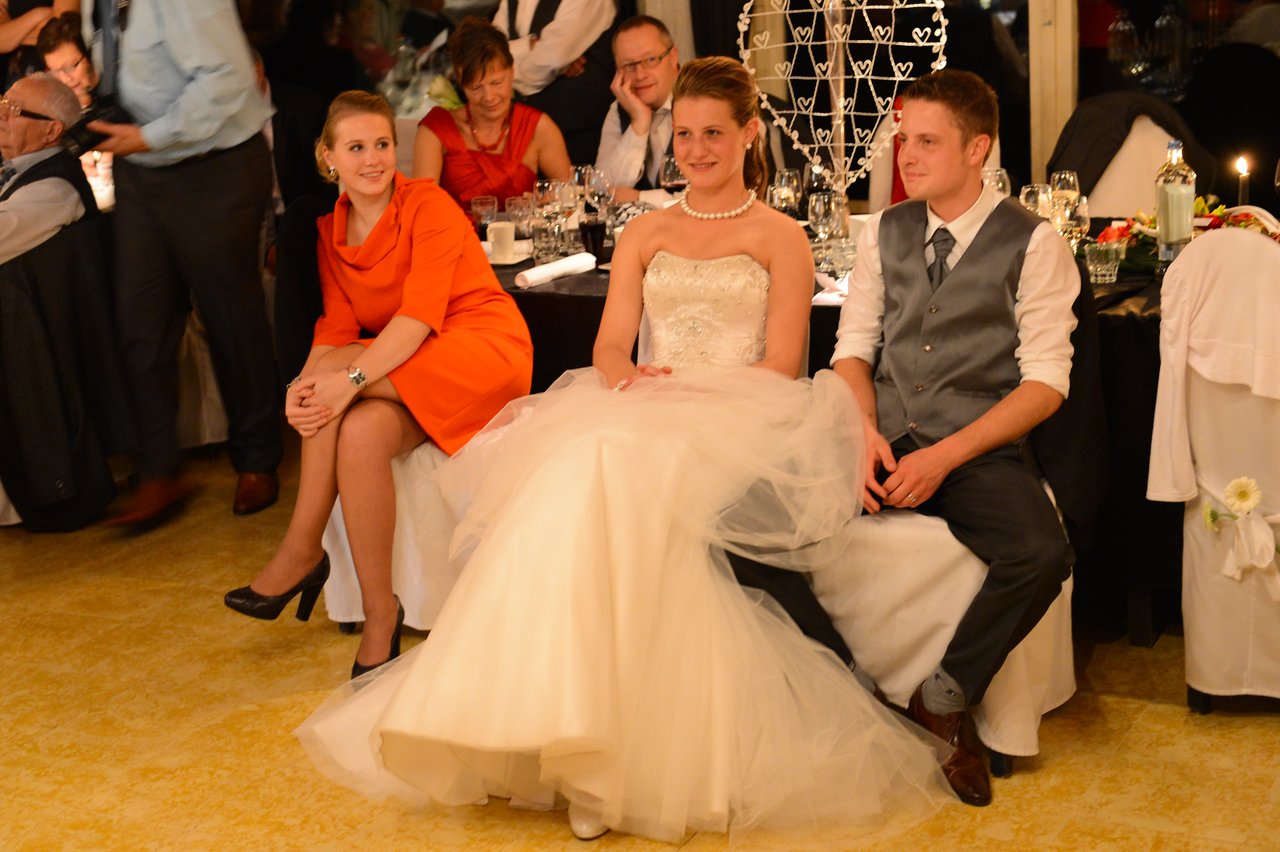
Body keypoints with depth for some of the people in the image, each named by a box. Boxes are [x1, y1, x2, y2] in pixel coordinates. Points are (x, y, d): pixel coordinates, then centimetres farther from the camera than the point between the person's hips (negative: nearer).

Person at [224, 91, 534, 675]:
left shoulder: (428, 205, -9)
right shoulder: (331, 229, 10)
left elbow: (422, 312, -21)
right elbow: (337, 327, 0)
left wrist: (349, 378, -35)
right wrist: (304, 385, -23)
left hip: (483, 352, -5)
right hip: (402, 375, 6)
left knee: (341, 389, -28)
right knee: (360, 432, -29)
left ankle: (300, 553, -19)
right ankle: (379, 620, -22)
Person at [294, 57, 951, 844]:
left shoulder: (780, 239, 10)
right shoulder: (646, 234, 23)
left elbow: (781, 369, 0)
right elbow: (610, 346, 13)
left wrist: (687, 393, -15)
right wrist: (627, 378, -12)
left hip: (734, 425, -3)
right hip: (641, 417, 4)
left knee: (617, 466, -35)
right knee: (575, 465, -32)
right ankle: (565, 734, -33)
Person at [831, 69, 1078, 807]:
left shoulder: (1033, 244, -3)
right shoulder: (884, 233, 11)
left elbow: (1046, 381, -7)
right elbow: (854, 348, 12)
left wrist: (943, 458, -17)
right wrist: (865, 429, -10)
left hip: (974, 449, -3)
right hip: (883, 441, 4)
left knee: (1043, 555, -32)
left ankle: (945, 697, -6)